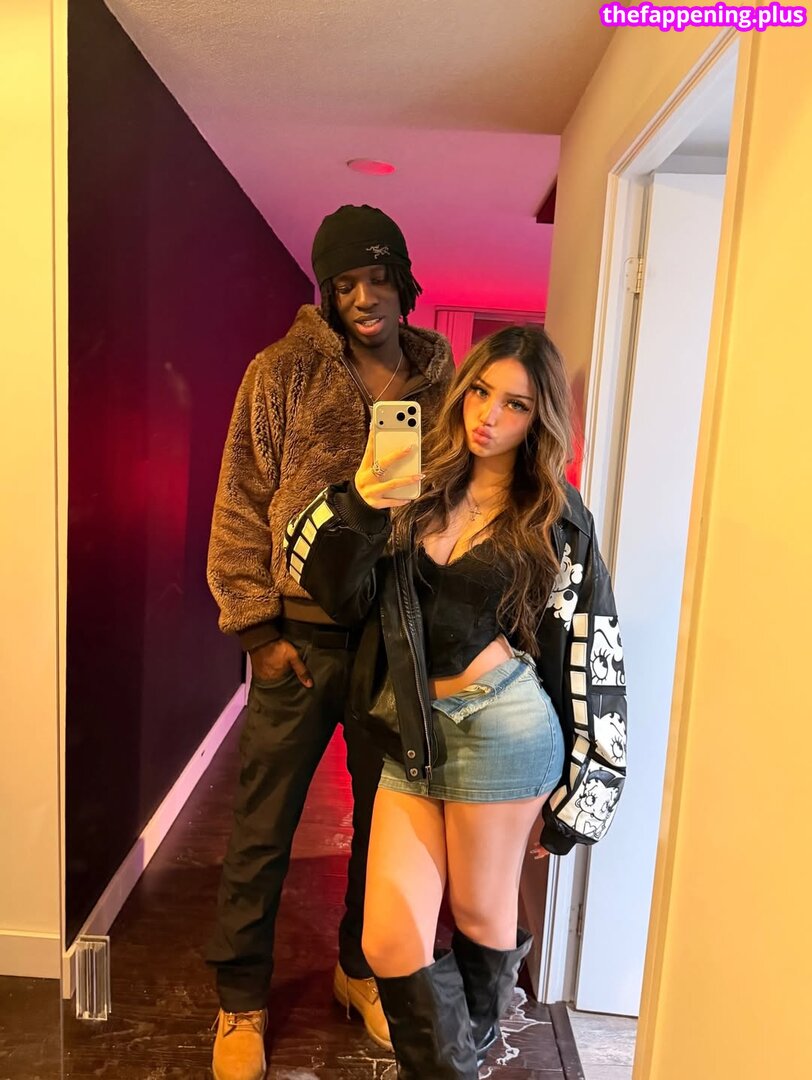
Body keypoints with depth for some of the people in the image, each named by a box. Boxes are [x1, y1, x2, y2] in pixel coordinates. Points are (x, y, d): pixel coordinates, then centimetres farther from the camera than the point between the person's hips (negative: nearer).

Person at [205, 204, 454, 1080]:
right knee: (262, 831, 9)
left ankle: (361, 967, 43)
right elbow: (241, 508, -4)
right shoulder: (283, 372, -4)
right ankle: (241, 1000, 33)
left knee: (386, 818, 18)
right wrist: (259, 631, -8)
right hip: (301, 636, -2)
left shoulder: (440, 378, 4)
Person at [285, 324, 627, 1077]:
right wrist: (360, 503, -15)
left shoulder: (557, 519, 0)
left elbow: (590, 657, 1)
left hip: (501, 724, -2)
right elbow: (342, 594, 2)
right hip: (411, 731, 3)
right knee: (390, 944, 1)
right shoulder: (418, 483, 6)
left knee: (479, 911, 15)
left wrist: (575, 795, 0)